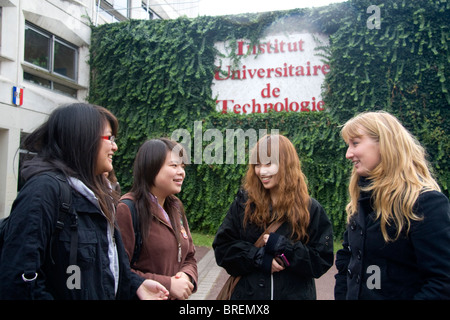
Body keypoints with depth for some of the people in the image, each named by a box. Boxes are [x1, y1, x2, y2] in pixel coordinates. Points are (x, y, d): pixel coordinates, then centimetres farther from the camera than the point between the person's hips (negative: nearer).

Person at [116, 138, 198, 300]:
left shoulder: (175, 207, 6)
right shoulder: (127, 209, -18)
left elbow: (189, 257, 11)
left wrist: (187, 276, -9)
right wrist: (167, 285, -22)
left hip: (177, 295, 7)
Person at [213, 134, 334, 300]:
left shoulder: (310, 209, -7)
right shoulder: (244, 203, -4)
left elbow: (322, 261, -8)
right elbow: (222, 248, -5)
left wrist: (284, 248, -20)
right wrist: (258, 256, -18)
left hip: (294, 294, 0)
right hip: (247, 293, 1)